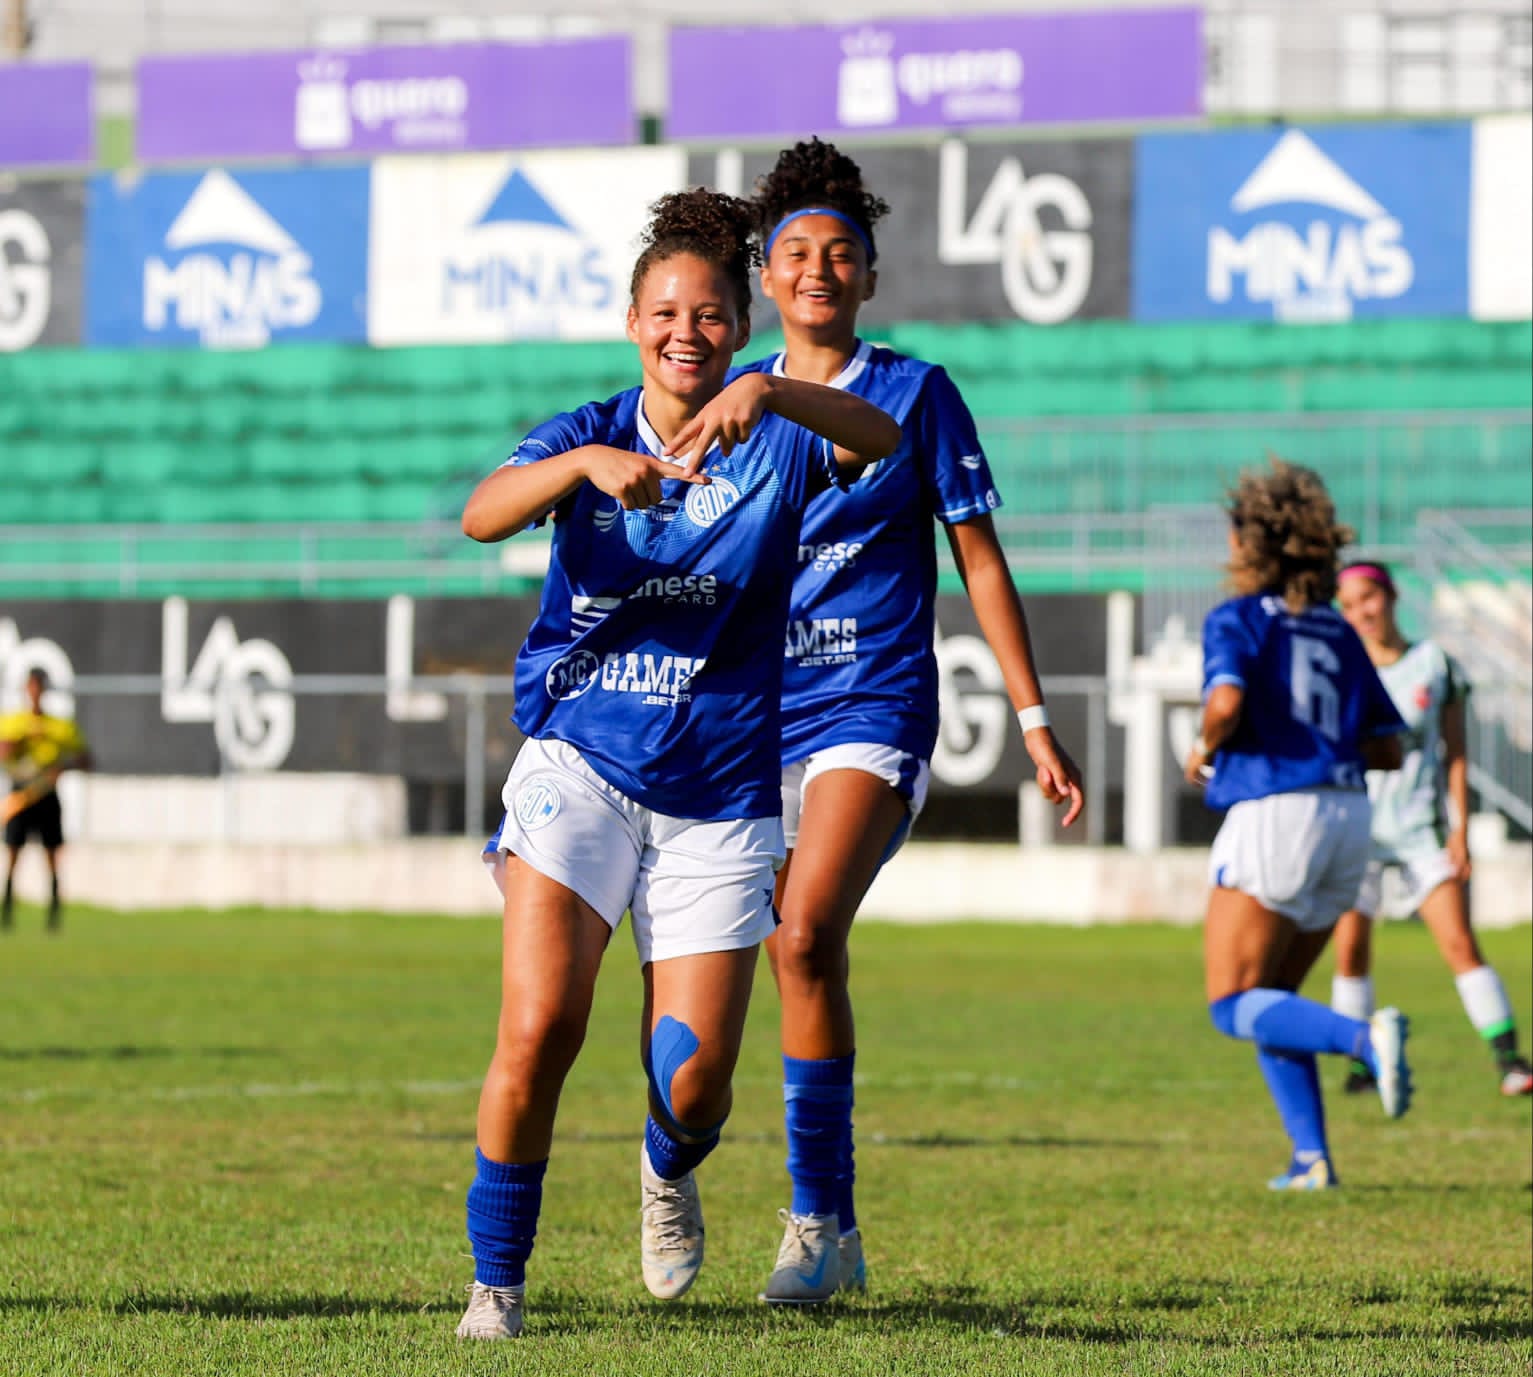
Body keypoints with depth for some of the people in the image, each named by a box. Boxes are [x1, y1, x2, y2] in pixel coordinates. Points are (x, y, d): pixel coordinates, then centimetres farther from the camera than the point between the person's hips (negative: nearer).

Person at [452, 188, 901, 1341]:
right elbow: (485, 514, -17)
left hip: (719, 799, 0)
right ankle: (497, 1279, -2)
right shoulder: (589, 434, 3)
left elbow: (880, 439, -21)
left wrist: (766, 395, -39)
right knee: (540, 1031, -19)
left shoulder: (775, 448, 0)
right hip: (580, 767, 0)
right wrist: (587, 464, -36)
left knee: (696, 1084, -3)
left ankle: (670, 1168, 35)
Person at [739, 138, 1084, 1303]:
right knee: (797, 961, 4)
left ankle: (817, 1218, -18)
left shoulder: (915, 394, 1)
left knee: (808, 934, -23)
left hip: (874, 709, -4)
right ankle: (833, 1231, 17)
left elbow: (981, 559, 4)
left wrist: (1035, 720, 1)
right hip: (756, 716, 4)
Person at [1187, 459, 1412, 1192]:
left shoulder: (1238, 619, -2)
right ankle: (1311, 1155, 4)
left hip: (1274, 813, -7)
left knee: (1234, 1006, -2)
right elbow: (1388, 748, 14)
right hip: (1346, 816, 7)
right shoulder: (1338, 633, 15)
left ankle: (1365, 1036, -27)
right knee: (1270, 997, 17)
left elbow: (1227, 701, -22)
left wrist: (1205, 749, -1)